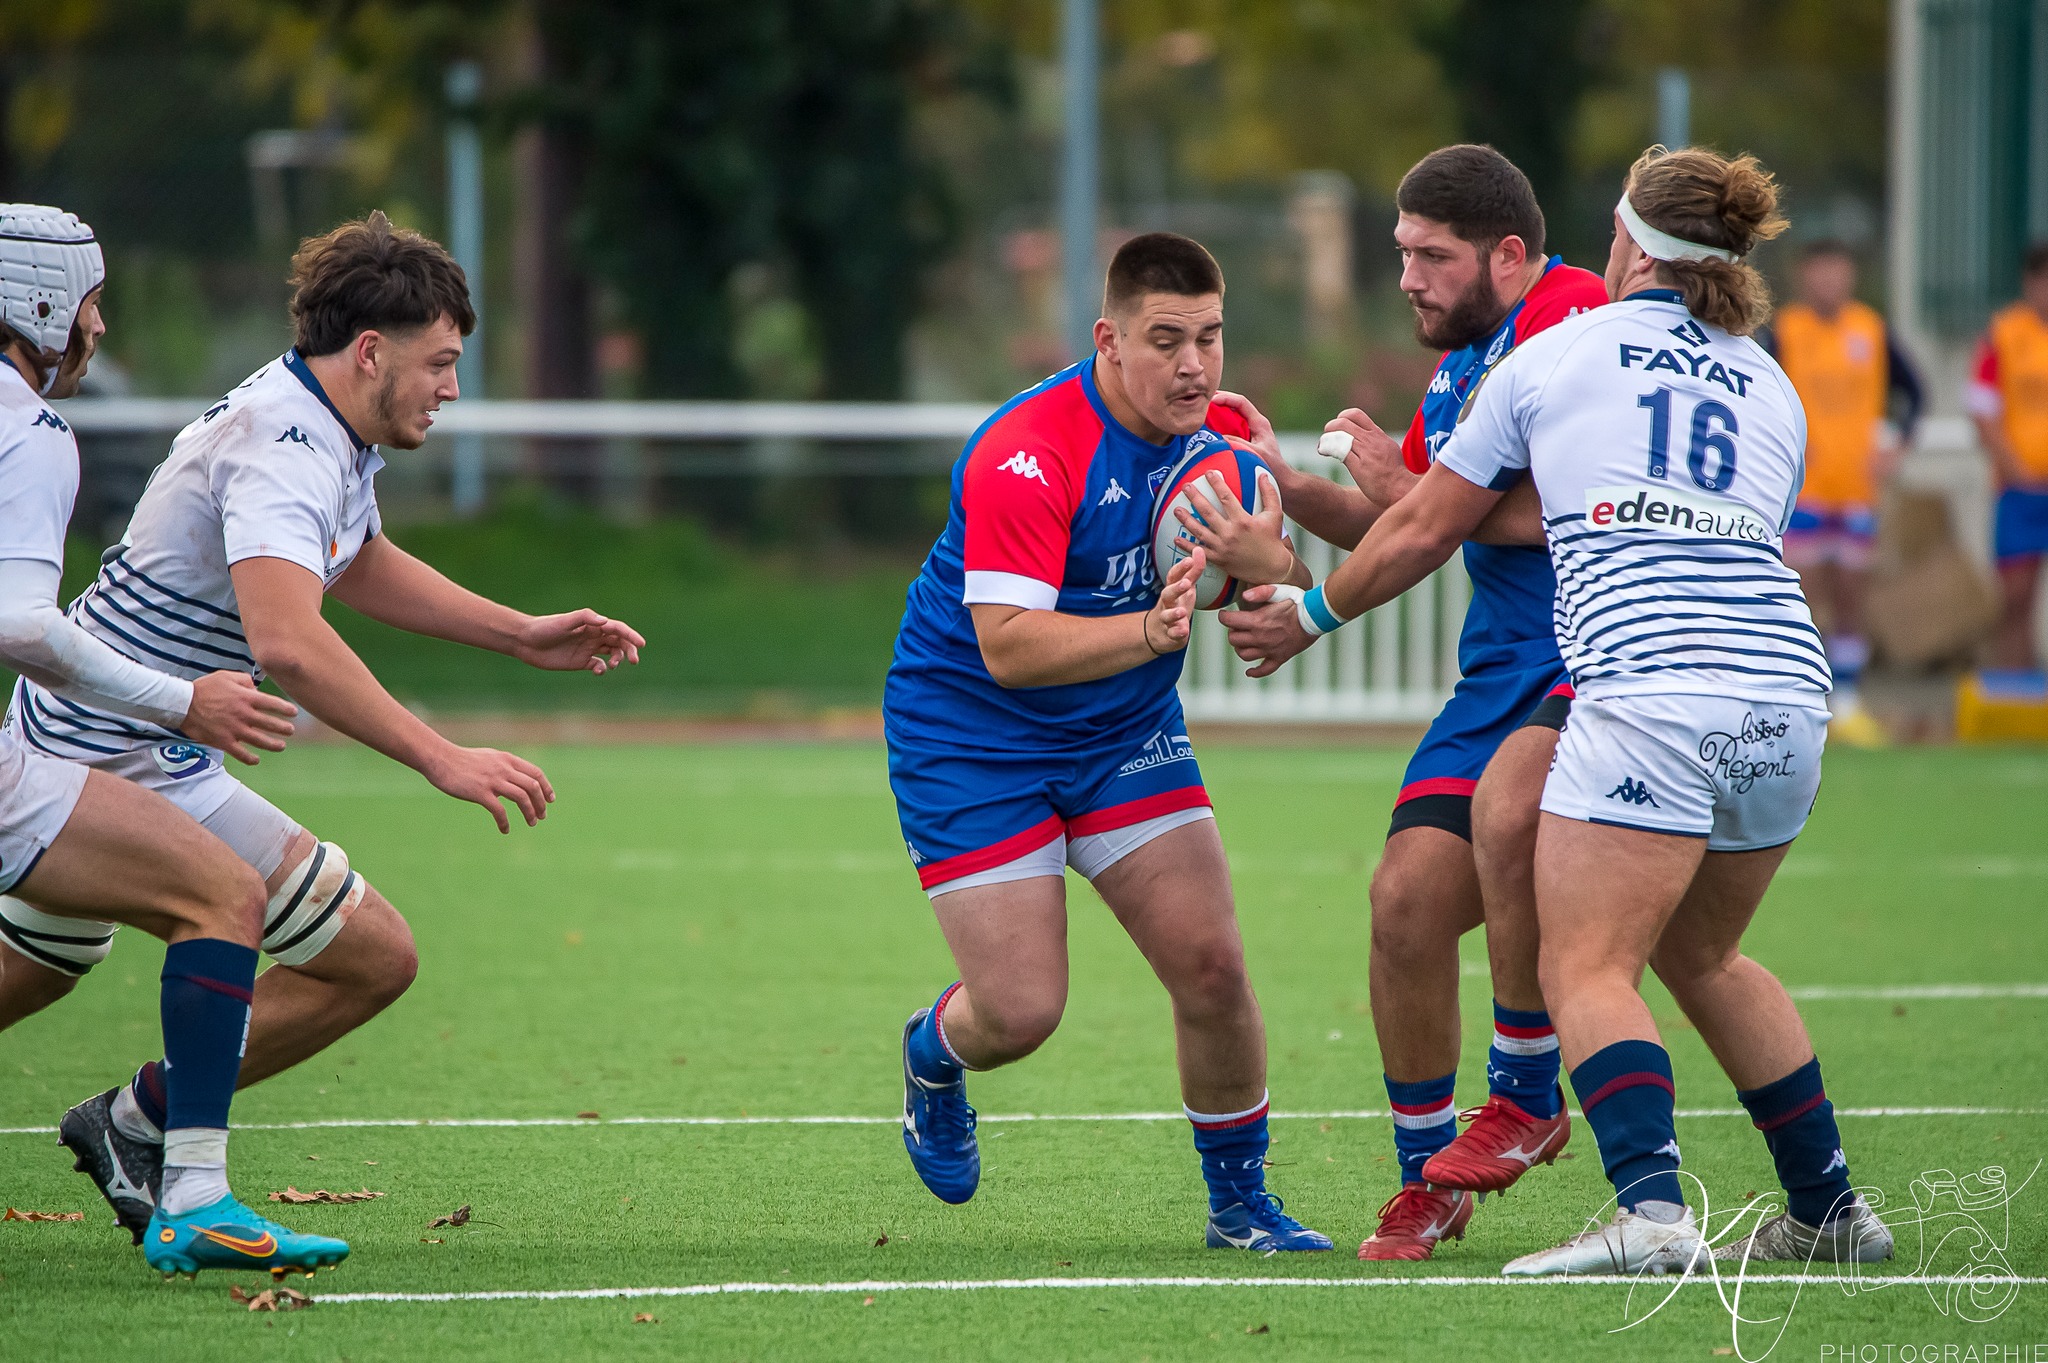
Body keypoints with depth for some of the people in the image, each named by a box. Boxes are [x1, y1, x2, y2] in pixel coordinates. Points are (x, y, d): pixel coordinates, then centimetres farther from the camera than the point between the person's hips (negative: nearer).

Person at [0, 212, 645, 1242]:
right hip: (135, 761, -11)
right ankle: (138, 1121, 2)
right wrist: (440, 760, -41)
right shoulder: (285, 451, -24)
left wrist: (522, 635, 25)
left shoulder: (324, 434, 10)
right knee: (373, 955, -8)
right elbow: (286, 641, -40)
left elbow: (358, 565, 31)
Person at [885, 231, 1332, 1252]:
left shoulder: (1221, 442, -6)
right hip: (970, 737, -6)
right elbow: (1008, 647, -31)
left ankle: (1239, 1200, 13)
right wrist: (1151, 632, -44)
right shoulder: (1027, 455, -27)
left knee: (1210, 964, -6)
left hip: (1124, 732, 6)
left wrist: (1269, 565, -29)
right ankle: (934, 1054, 29)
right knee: (1020, 1011, -9)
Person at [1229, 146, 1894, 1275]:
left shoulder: (1554, 355, 10)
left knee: (1585, 970, -7)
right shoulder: (1770, 389, 21)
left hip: (1647, 686, -6)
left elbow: (1424, 530, 17)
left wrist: (1312, 610, 33)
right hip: (1788, 684, 6)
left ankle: (1652, 1212, -26)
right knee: (1701, 956, 23)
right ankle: (1829, 1210, 25)